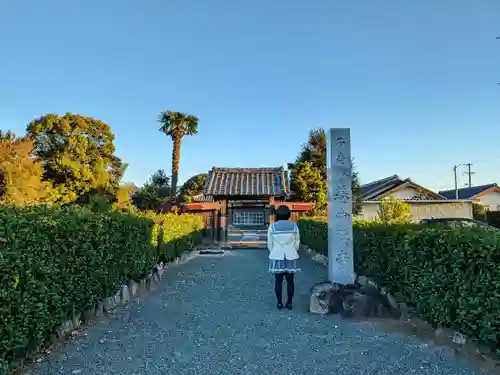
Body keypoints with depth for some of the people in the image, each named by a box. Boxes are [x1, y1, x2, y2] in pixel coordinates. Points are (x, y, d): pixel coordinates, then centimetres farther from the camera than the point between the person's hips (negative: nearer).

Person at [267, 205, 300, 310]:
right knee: (290, 280, 9)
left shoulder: (272, 226, -7)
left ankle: (279, 303, 12)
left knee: (278, 280, 7)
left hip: (277, 257, -1)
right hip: (290, 257, 1)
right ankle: (289, 303, 15)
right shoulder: (294, 226, -3)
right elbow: (297, 242, 4)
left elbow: (270, 244, -1)